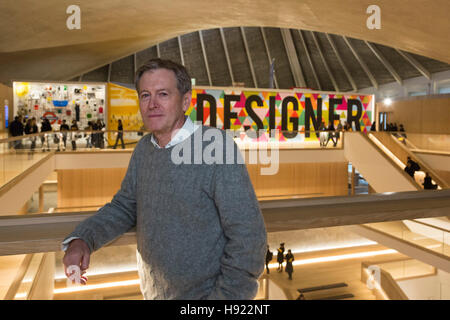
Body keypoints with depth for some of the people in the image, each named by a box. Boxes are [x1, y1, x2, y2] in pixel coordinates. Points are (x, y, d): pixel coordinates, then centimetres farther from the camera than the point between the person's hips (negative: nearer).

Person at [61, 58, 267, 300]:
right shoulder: (144, 148, -1)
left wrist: (225, 295, -21)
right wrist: (81, 239, -9)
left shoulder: (217, 146, -23)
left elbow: (247, 236, -23)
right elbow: (125, 206, 6)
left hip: (205, 292, -6)